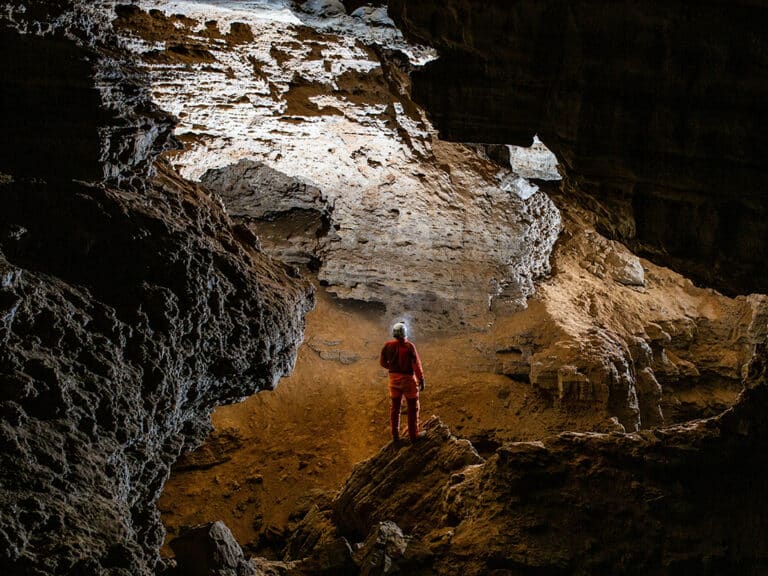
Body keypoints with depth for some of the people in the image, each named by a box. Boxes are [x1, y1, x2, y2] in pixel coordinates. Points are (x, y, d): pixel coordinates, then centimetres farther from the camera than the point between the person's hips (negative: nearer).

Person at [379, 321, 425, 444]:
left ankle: (395, 436, 20)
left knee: (395, 407, 15)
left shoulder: (388, 346, -7)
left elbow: (382, 362, 5)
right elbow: (416, 364, -20)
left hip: (394, 379, 4)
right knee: (413, 407, 12)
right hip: (408, 379, -4)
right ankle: (413, 434, 20)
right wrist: (421, 380, -11)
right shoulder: (409, 346, -20)